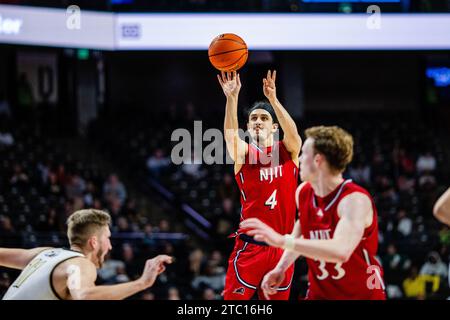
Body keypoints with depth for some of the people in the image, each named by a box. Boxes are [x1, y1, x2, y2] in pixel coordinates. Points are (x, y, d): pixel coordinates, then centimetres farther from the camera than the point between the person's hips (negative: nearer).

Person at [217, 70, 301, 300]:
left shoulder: (288, 151, 6)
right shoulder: (243, 153, 1)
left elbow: (292, 132, -16)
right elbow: (231, 135, -21)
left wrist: (272, 98, -31)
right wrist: (232, 98, -37)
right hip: (250, 246, -2)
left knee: (278, 298, 8)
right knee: (235, 299, -10)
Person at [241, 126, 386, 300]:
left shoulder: (355, 199, -24)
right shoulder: (302, 193, -2)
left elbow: (340, 251, -42)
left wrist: (282, 241, -45)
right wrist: (281, 267, 8)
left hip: (364, 294, -6)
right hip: (320, 293, 6)